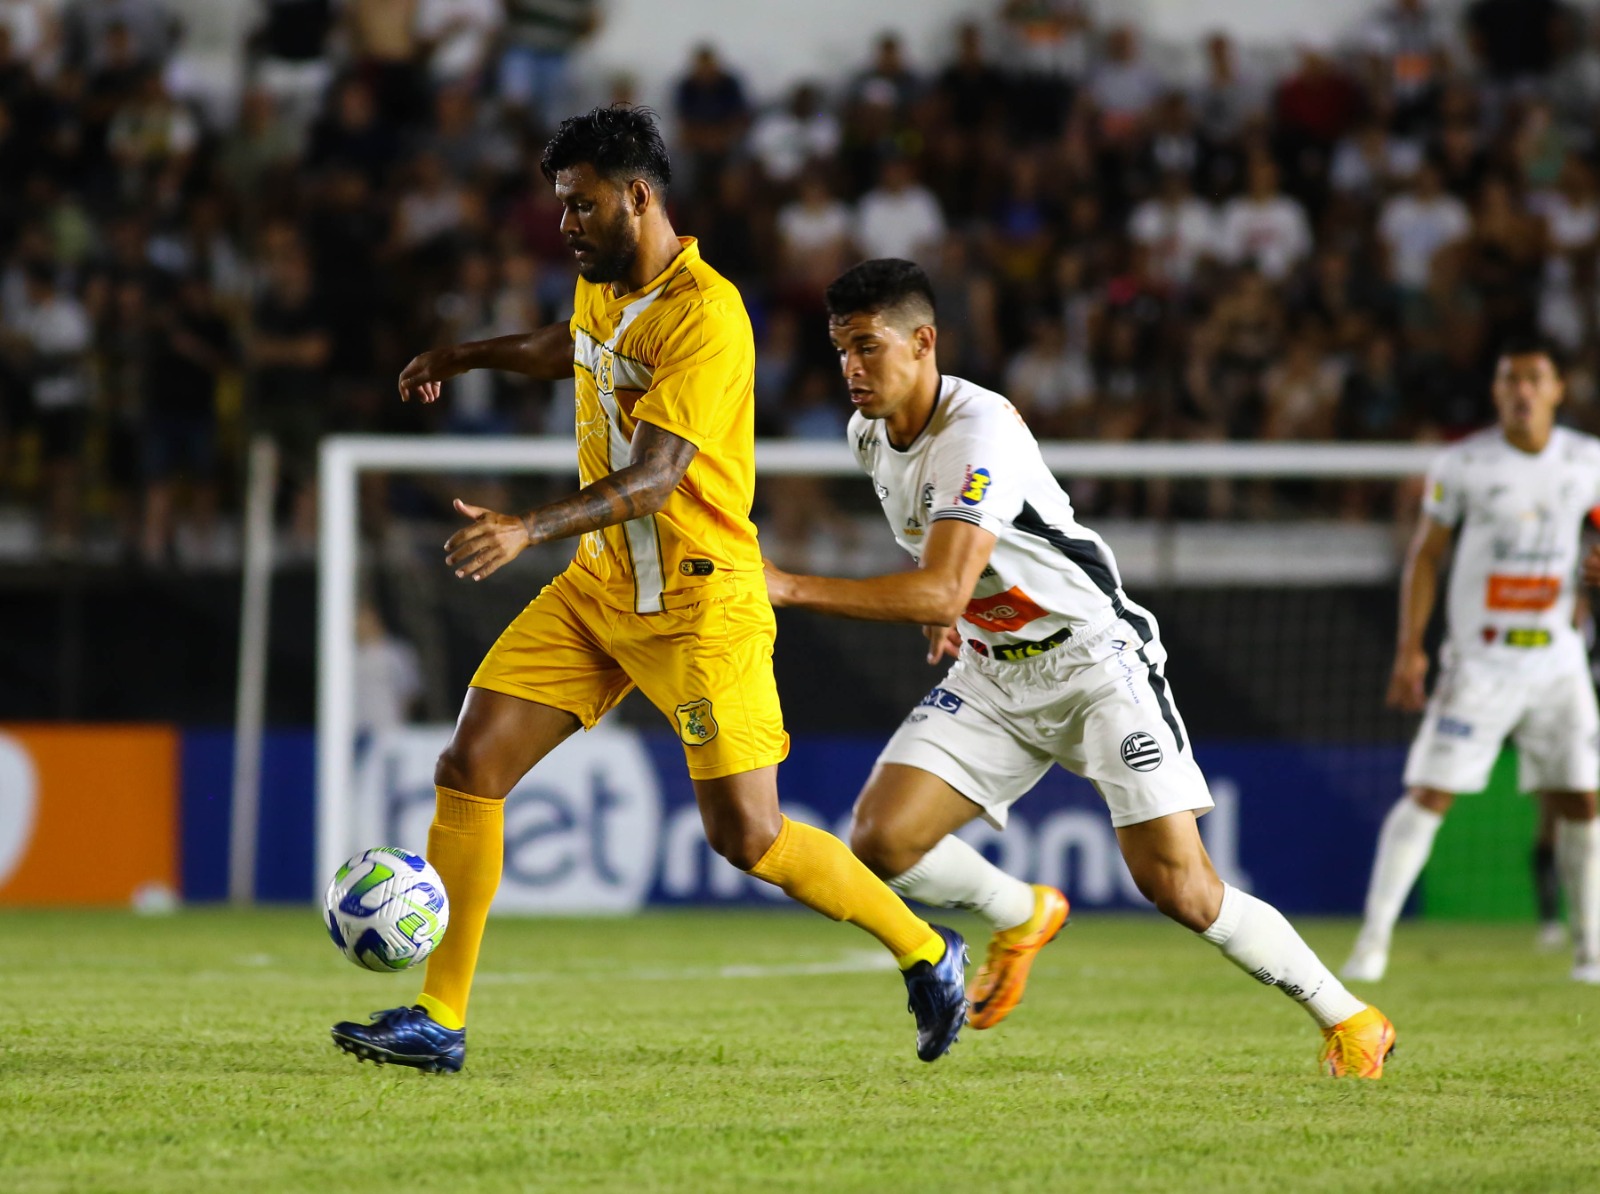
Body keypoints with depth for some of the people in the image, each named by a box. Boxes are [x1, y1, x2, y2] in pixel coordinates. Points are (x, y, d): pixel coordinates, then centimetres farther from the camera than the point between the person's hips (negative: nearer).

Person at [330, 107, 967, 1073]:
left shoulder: (705, 314, -21)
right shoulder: (603, 289, 7)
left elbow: (656, 478, -30)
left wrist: (530, 529, -41)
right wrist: (468, 357, 35)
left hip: (699, 600, -8)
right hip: (601, 586, 8)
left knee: (747, 836, -7)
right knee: (471, 766, -4)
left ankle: (927, 954, 15)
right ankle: (440, 1020, -1)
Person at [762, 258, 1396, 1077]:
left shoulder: (980, 434, -27)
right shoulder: (871, 433, 0)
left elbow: (940, 592, -38)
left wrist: (788, 588, -42)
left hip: (1096, 662, -7)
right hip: (990, 676, 7)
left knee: (1177, 886, -15)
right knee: (881, 840, -12)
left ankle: (1346, 1018, 4)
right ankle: (1020, 916, 18)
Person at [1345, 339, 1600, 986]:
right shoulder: (1463, 463, -4)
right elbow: (1425, 555, 2)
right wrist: (1409, 650, -5)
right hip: (1479, 660, -3)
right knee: (1428, 795, -11)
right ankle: (1373, 940, -6)